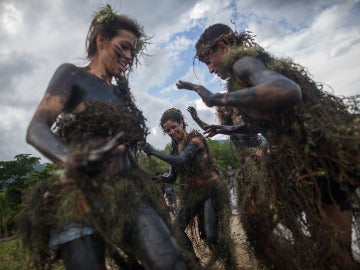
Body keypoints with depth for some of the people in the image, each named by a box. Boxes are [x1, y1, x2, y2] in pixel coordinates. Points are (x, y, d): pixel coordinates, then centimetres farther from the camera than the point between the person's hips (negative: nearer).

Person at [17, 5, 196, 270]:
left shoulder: (120, 92, 22)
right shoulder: (72, 74, 7)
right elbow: (36, 130, -7)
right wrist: (71, 159, -29)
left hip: (126, 192, 4)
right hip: (81, 196, -4)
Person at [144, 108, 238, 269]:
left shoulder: (195, 139, -14)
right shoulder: (175, 148, 6)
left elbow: (181, 160, -31)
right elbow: (172, 177, 5)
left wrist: (153, 152, -27)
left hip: (211, 190, -7)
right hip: (193, 193, 7)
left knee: (212, 235, -9)